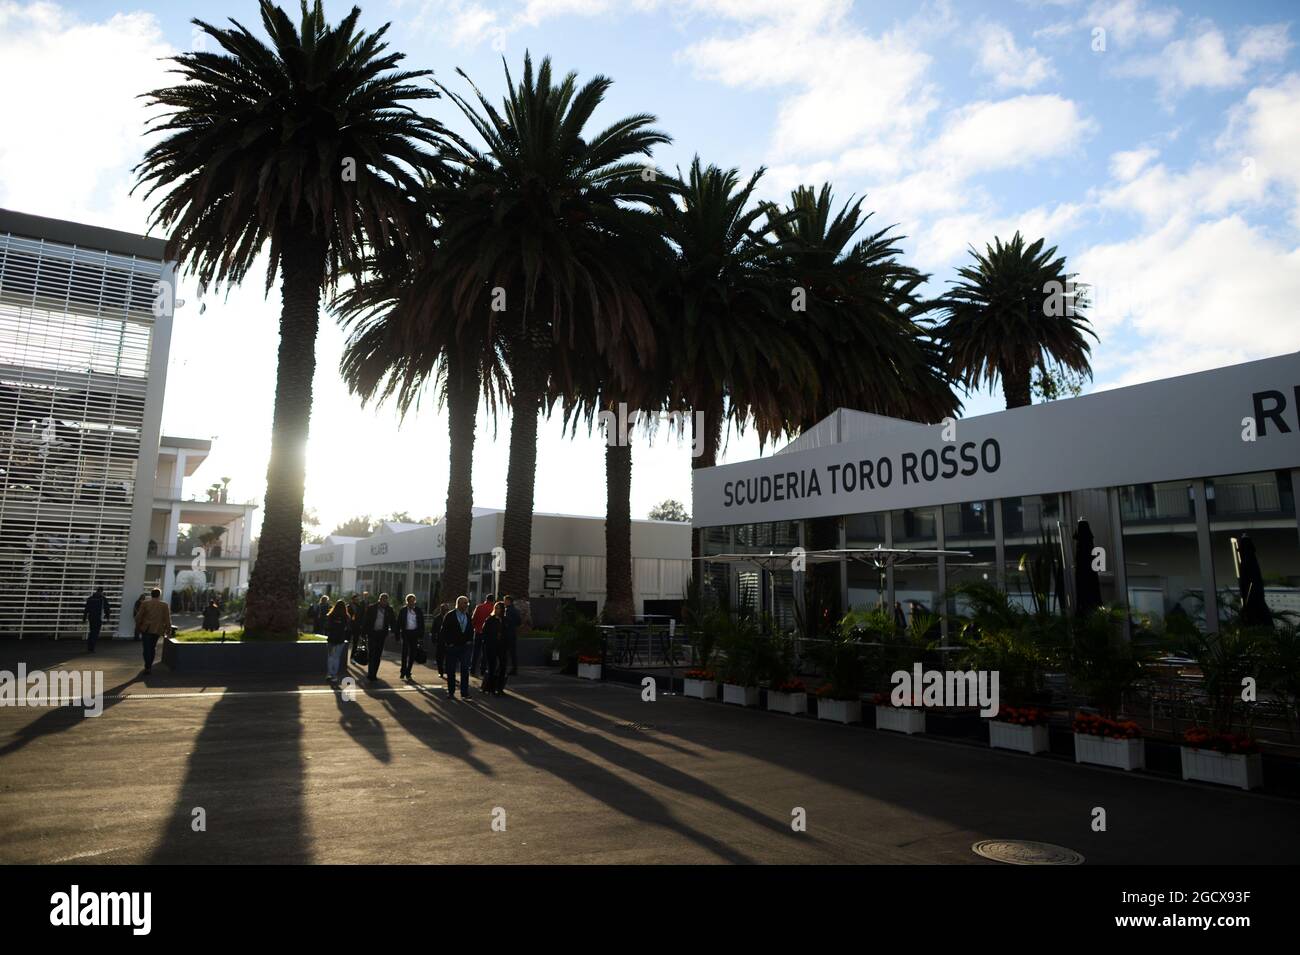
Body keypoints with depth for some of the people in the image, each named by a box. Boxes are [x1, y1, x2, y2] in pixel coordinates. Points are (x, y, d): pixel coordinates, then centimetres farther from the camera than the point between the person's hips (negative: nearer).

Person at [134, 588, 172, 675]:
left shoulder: (145, 604, -2)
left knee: (147, 648, 0)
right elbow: (167, 620, 1)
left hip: (146, 629, -1)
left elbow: (138, 617, -1)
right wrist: (167, 631, 11)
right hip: (157, 630, 1)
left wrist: (138, 627, 13)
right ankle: (149, 665, 21)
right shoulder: (165, 606, 0)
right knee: (152, 647, 15)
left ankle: (148, 667, -9)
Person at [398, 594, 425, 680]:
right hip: (406, 633, -1)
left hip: (415, 634, 1)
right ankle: (403, 672, 1)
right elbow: (399, 623, 5)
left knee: (412, 654, 5)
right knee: (404, 653, -7)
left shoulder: (418, 611, 5)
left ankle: (408, 672, 15)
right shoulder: (403, 610, 3)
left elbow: (422, 624, 7)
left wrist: (421, 635, 1)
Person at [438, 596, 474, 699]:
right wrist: (447, 643, -7)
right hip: (452, 647, -3)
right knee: (451, 671, 5)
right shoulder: (450, 616, -6)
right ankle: (451, 692, 16)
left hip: (465, 647, 3)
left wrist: (469, 640, 6)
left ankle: (464, 693, 2)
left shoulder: (469, 616, 7)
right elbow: (443, 630, -5)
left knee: (465, 670, -2)